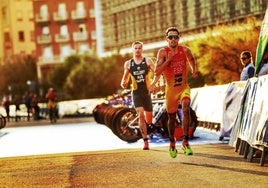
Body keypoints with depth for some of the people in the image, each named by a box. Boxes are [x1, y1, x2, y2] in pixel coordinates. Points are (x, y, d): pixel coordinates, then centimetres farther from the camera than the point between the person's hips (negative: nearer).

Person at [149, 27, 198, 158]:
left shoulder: (185, 50, -4)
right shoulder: (163, 52, -9)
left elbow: (192, 60, 19)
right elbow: (157, 72, -17)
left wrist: (194, 71, 3)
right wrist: (168, 60, -25)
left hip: (184, 86, 0)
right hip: (170, 88, 0)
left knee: (186, 108, -27)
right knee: (171, 117, 11)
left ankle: (185, 142, -23)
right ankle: (172, 143, 36)